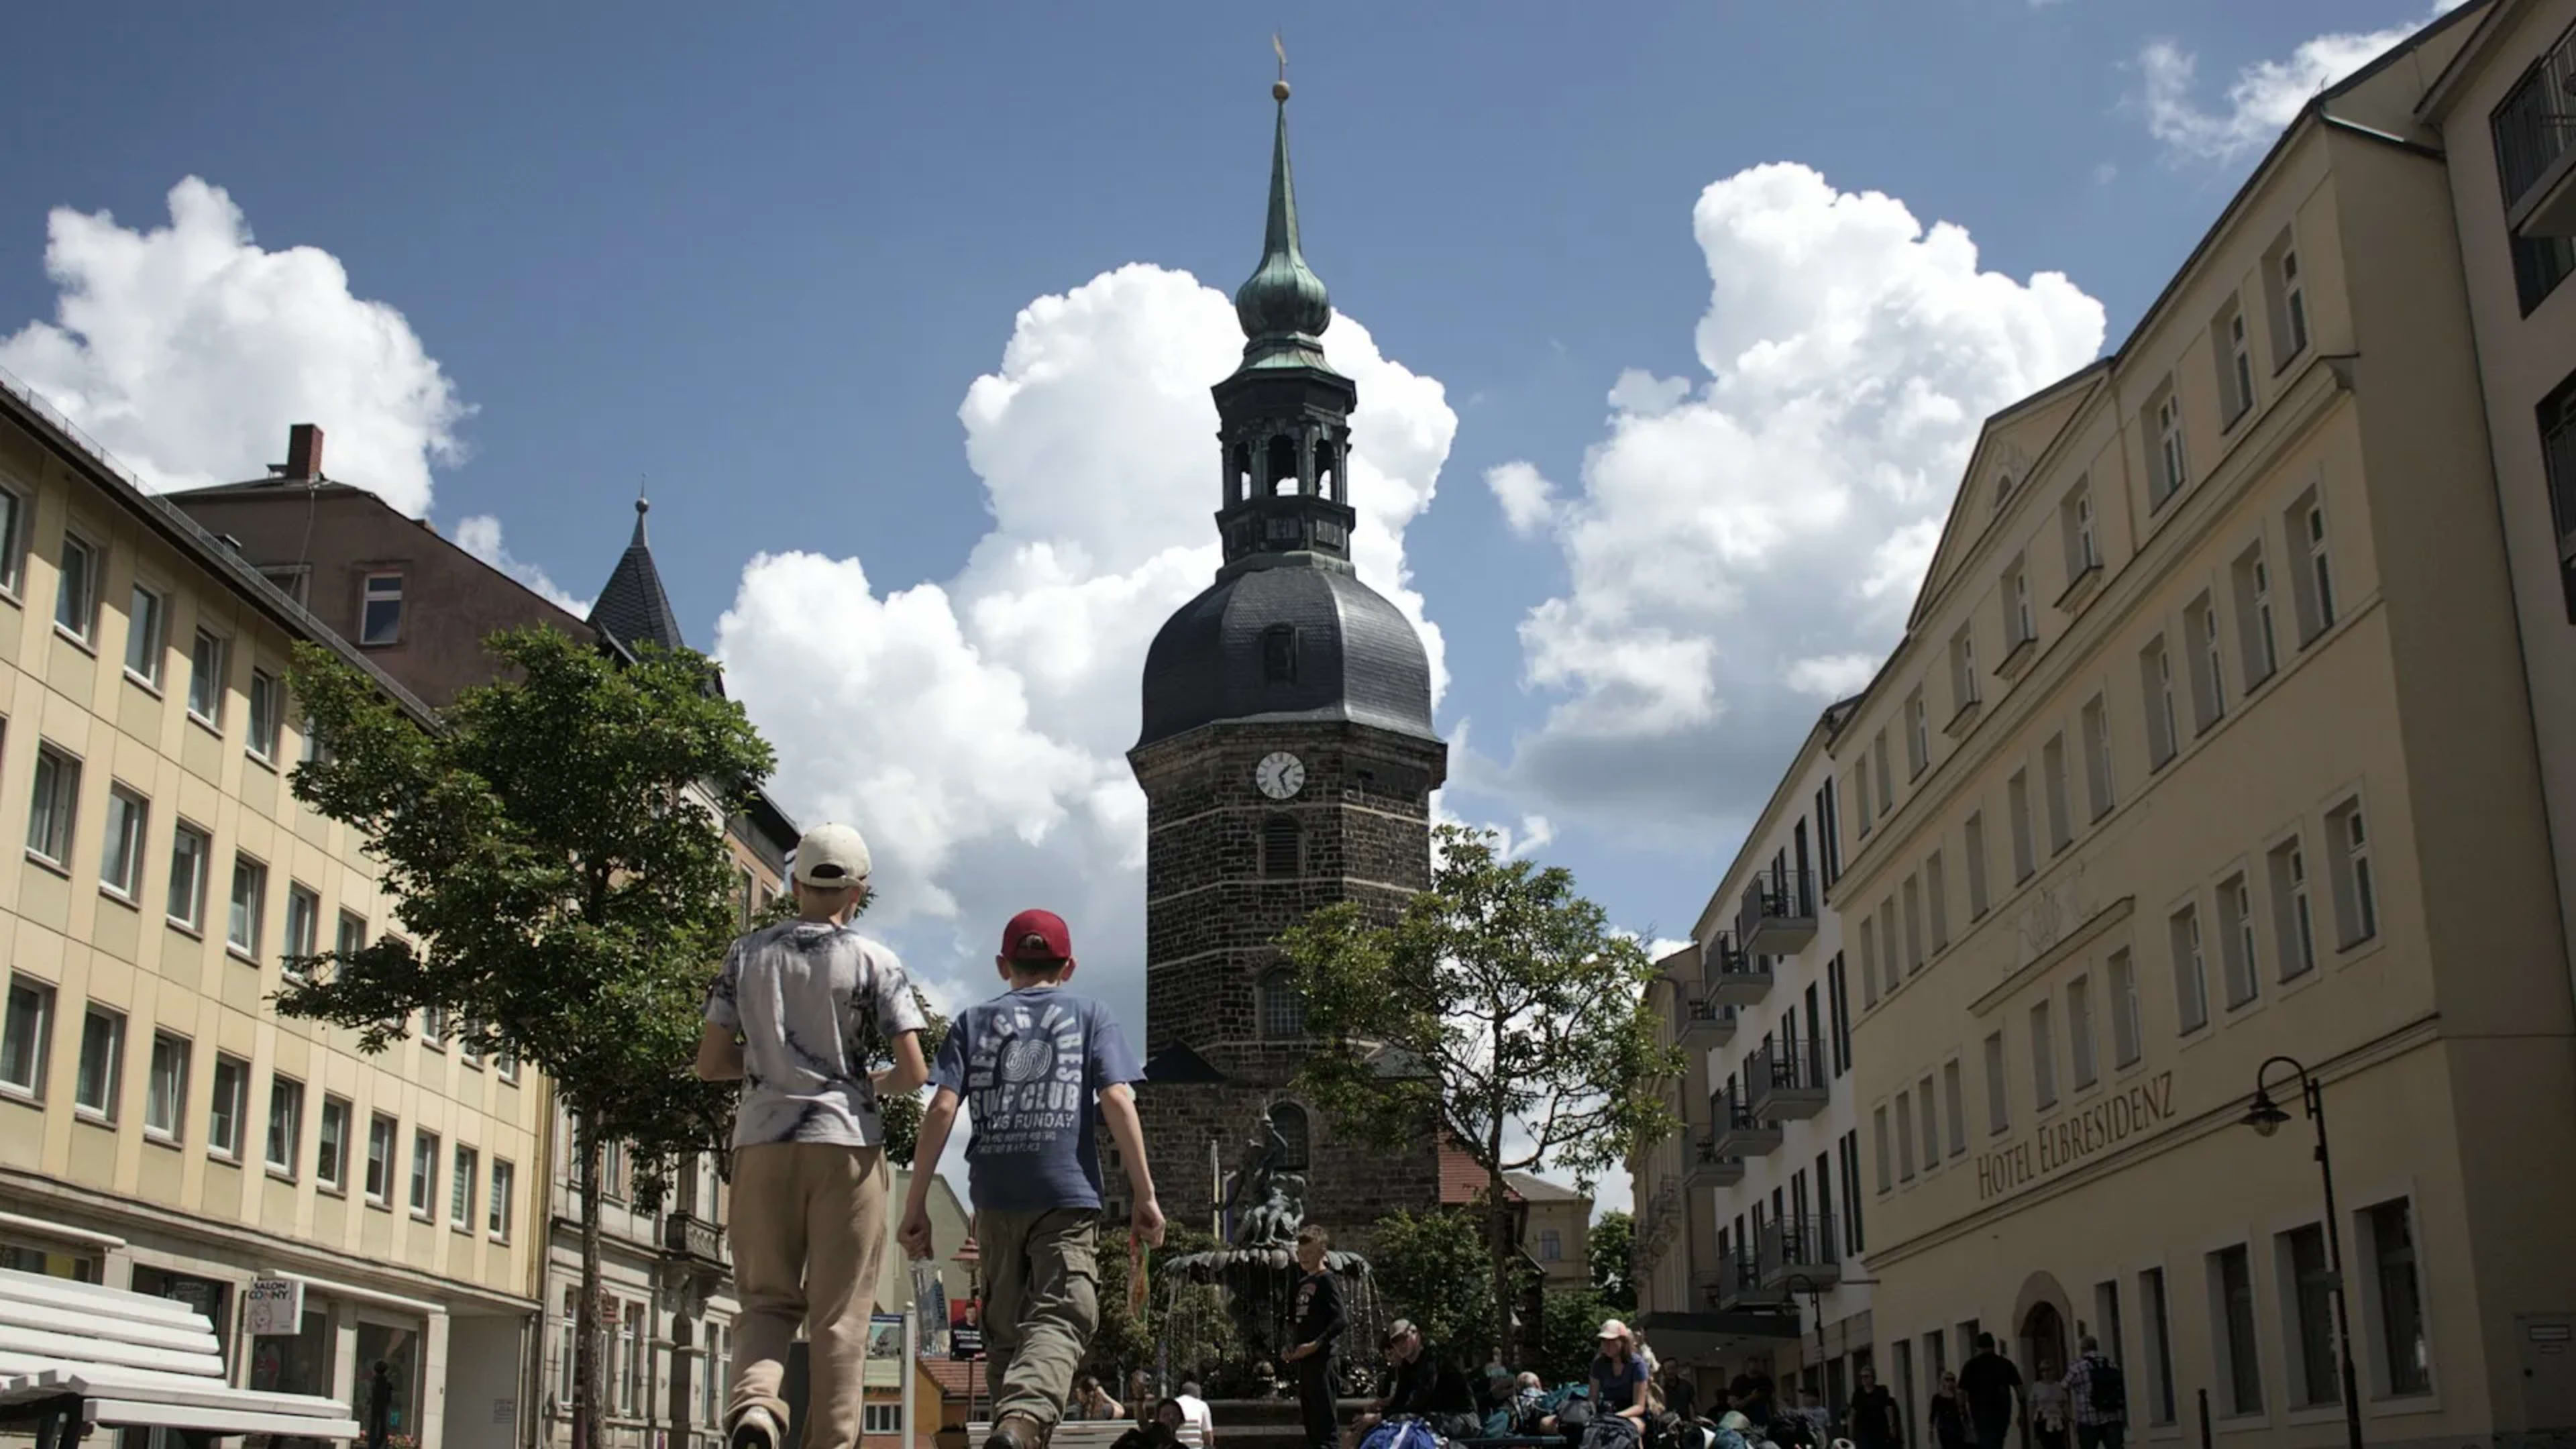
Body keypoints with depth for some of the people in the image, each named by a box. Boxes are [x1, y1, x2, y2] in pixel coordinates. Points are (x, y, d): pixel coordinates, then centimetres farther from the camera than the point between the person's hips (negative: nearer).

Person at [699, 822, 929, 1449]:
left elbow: (710, 1063, 8)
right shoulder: (874, 963, -1)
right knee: (840, 1316, 5)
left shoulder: (747, 953, 7)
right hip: (845, 1143, -2)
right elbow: (913, 1071, -5)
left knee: (767, 1301, 11)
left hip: (760, 1143, 2)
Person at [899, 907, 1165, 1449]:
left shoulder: (973, 1021, 14)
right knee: (1060, 1322, -10)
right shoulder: (1090, 1016, 11)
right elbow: (1117, 1100, -2)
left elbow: (941, 1109, 2)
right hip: (1069, 1199, -2)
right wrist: (1144, 1194, -1)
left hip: (996, 1201, 2)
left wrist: (915, 1205, 2)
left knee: (1005, 1332, 14)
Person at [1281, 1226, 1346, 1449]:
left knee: (1323, 1410, -10)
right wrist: (1292, 1347, 10)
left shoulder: (1326, 1280, -7)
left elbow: (1339, 1321, -15)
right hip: (1303, 1356, 9)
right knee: (1308, 1412, 12)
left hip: (1321, 1355, -9)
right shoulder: (1302, 1283, 18)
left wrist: (1315, 1345, -20)